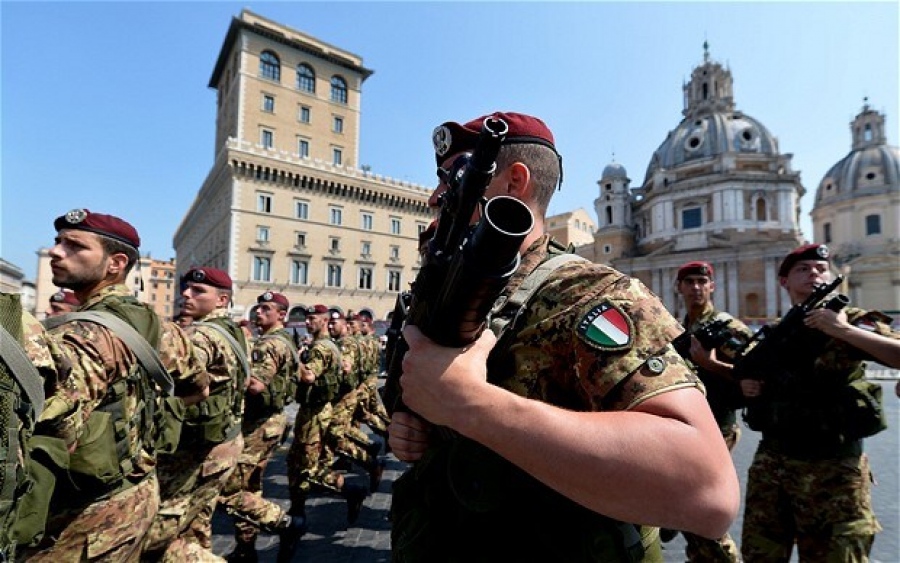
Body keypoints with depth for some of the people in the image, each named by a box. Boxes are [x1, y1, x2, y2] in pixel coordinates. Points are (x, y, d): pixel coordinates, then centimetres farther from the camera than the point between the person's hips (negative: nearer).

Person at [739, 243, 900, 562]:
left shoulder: (852, 322, -5)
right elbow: (752, 379, 19)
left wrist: (845, 331, -24)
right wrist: (746, 384, -1)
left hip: (832, 471, -4)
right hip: (770, 466, 4)